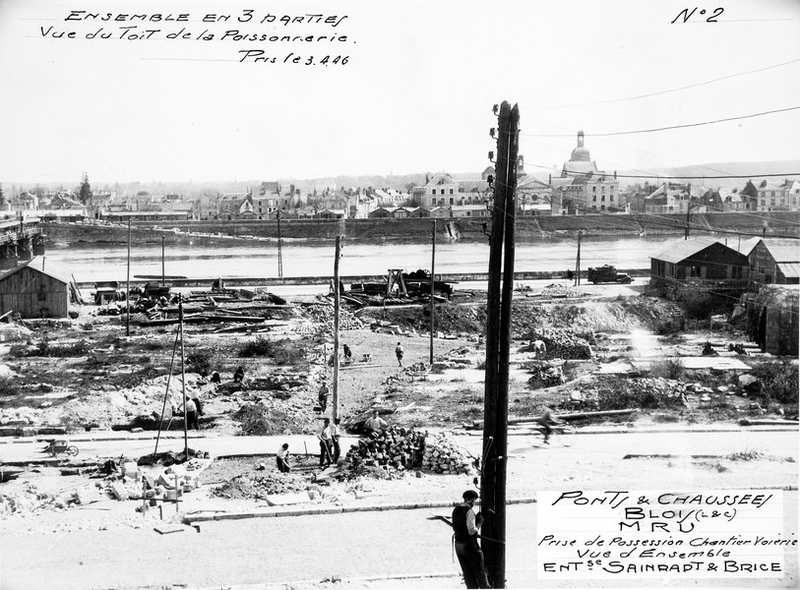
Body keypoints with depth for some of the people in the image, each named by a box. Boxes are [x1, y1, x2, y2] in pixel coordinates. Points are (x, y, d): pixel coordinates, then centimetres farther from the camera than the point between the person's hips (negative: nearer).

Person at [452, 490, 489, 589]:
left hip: (458, 544, 7)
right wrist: (479, 523, -5)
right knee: (480, 570, 8)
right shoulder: (469, 512, -17)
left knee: (468, 572, 13)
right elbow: (472, 531, -22)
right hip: (470, 544, -7)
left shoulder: (455, 510, 7)